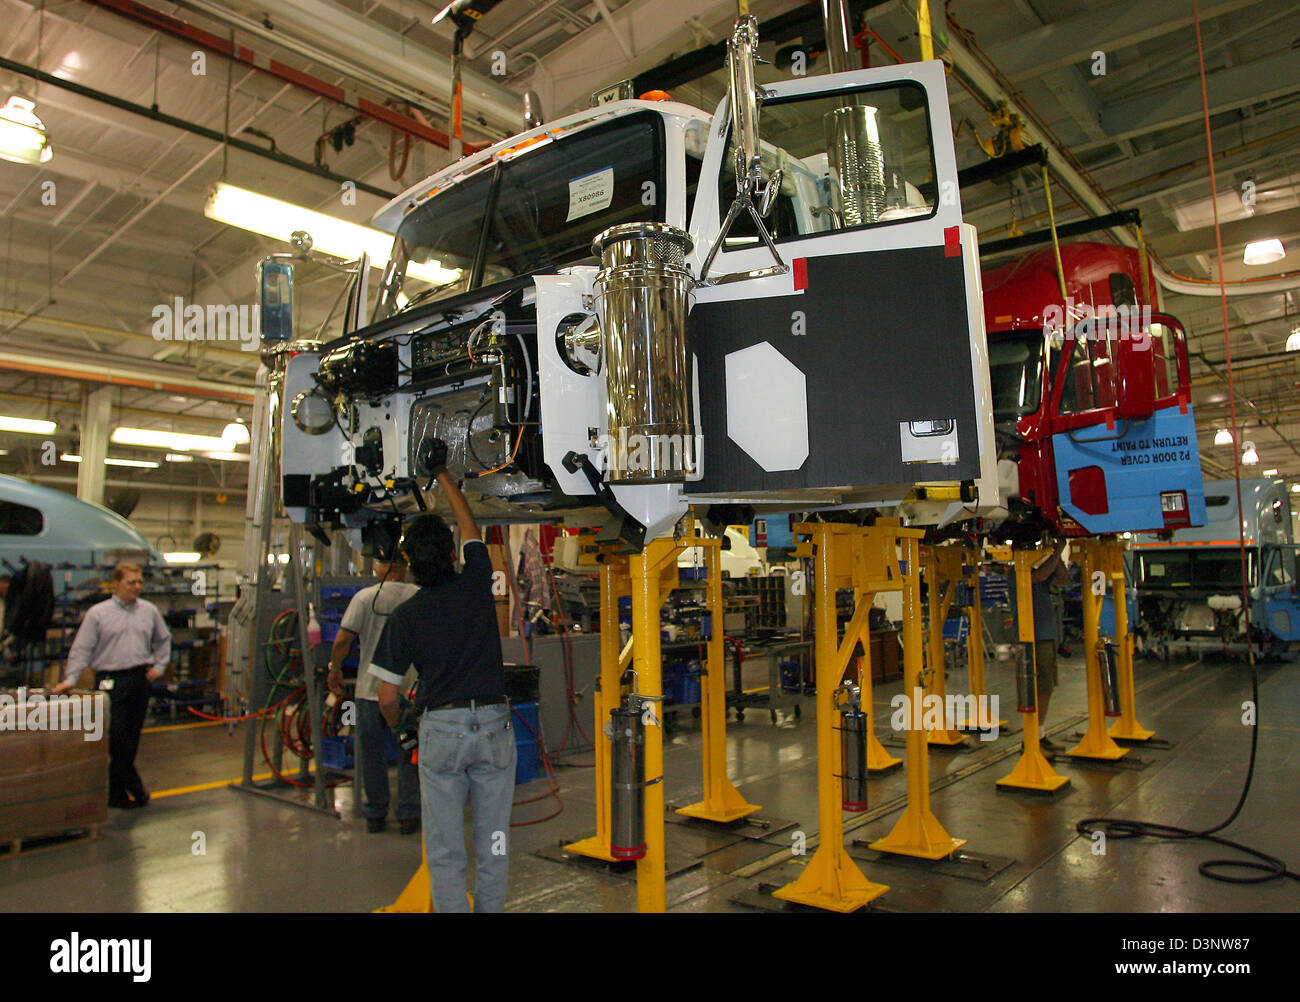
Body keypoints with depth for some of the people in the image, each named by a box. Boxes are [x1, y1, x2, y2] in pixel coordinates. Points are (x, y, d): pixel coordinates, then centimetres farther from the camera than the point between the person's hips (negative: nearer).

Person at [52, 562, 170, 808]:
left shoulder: (149, 611, 8)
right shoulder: (97, 613, -2)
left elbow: (163, 640, 22)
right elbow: (82, 649, -2)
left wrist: (159, 666, 12)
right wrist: (69, 680, -10)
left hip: (140, 678, 4)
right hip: (111, 680, -3)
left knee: (132, 737, 7)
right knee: (115, 736, -7)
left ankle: (116, 790, 20)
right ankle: (133, 785, 4)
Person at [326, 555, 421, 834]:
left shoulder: (365, 597, -8)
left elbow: (342, 640, -12)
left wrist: (335, 669, 5)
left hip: (372, 688, -1)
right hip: (410, 688, 1)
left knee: (373, 756, 13)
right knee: (409, 755, 11)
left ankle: (375, 816, 22)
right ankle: (409, 816, 15)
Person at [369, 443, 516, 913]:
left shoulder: (404, 616, -3)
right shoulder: (476, 584, -2)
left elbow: (387, 697, 1)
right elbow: (470, 527, 17)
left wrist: (399, 726, 22)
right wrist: (441, 473, 25)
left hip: (440, 728, -1)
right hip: (493, 724, 1)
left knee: (444, 847, 9)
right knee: (493, 841, 12)